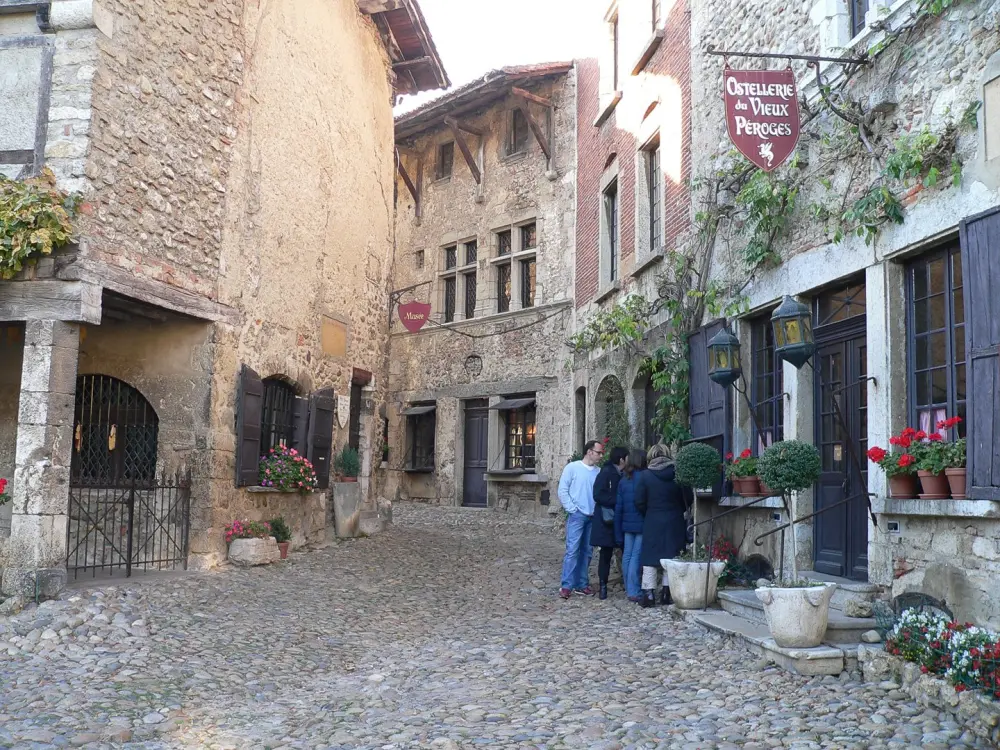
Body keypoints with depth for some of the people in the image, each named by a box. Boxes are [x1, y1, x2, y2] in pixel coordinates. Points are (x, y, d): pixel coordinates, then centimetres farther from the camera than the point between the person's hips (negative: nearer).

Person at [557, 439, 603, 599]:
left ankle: (582, 583, 19)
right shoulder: (572, 467, -4)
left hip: (592, 517, 4)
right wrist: (572, 508, -8)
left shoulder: (599, 472, 5)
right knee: (572, 550, -8)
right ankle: (566, 585, -3)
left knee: (587, 551, 10)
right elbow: (562, 490, -4)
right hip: (577, 516, -4)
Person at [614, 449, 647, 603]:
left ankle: (629, 589, 21)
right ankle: (633, 592, -3)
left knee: (627, 555, 12)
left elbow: (618, 507, 8)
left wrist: (618, 533, 12)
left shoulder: (623, 480, 6)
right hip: (642, 524, -6)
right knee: (636, 556, -4)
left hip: (627, 525, 6)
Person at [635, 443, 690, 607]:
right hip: (674, 522, 2)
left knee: (650, 557, 4)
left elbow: (640, 502, -6)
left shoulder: (645, 475, -7)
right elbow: (686, 499, 3)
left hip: (652, 522, -1)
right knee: (672, 557, 10)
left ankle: (649, 593, -1)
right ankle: (667, 592, 10)